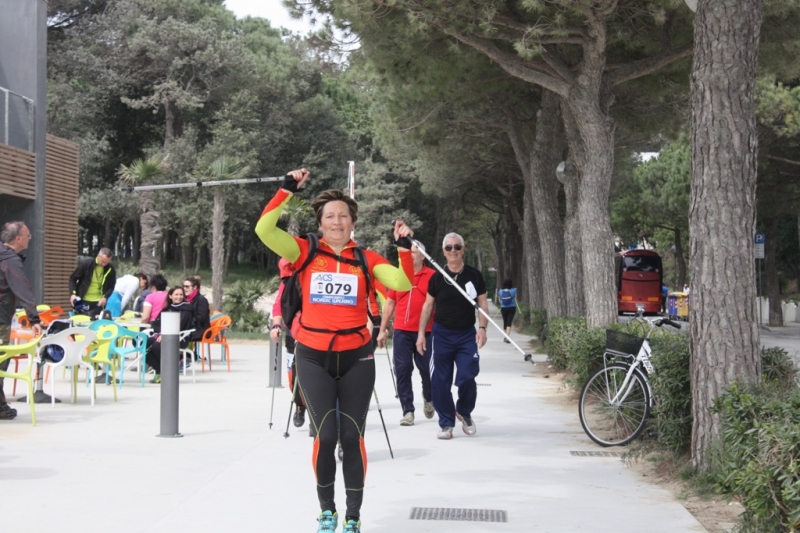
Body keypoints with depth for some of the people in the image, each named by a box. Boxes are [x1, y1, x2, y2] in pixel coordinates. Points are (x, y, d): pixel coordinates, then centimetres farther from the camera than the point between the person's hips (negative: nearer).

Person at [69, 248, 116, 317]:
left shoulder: (110, 269, -3)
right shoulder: (85, 264, -9)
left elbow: (111, 286, 8)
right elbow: (73, 279, -1)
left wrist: (105, 297, -10)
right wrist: (72, 294, -15)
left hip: (98, 303, 2)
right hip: (83, 301, -2)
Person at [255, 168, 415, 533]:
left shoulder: (366, 259, 2)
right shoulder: (306, 252, 0)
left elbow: (403, 283, -7)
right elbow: (264, 229, -10)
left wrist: (404, 247, -15)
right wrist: (287, 190, -11)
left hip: (356, 358, 1)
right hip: (314, 357, -1)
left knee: (352, 437, 5)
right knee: (325, 436, -1)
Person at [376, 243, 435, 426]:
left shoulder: (432, 276, 0)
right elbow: (389, 303, 14)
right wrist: (382, 330, 12)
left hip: (425, 332, -3)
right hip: (401, 332, 3)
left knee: (425, 369, 3)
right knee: (402, 370, -1)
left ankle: (429, 399, 32)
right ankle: (408, 411, 5)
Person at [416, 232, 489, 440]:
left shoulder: (474, 275, 3)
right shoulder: (437, 277, 3)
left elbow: (483, 303, 5)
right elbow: (428, 305, 9)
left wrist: (482, 327, -8)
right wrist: (421, 332, 4)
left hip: (467, 334, -1)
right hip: (441, 333, 1)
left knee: (467, 378, -12)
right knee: (440, 382, 0)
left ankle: (464, 412, 17)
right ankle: (447, 424, 12)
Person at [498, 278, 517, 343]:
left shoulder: (500, 291, -4)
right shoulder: (513, 290, -9)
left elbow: (500, 300, 6)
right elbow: (515, 299, -1)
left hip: (503, 308, 2)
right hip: (512, 308, -2)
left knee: (505, 322, 17)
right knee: (509, 323, -4)